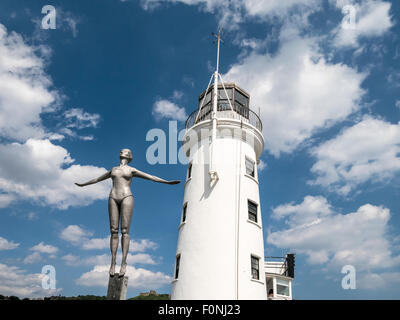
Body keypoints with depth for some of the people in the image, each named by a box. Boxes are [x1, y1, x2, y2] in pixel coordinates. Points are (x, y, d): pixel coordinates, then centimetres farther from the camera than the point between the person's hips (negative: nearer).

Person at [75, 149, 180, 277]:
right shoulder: (113, 169, 25)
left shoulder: (132, 170, 14)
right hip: (113, 198, 3)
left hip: (127, 198, -3)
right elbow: (97, 179, 36)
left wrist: (167, 182, -1)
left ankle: (123, 264, -13)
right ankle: (113, 263, -3)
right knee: (113, 231, -4)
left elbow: (150, 177, 8)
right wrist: (83, 184, 45)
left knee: (125, 231, -10)